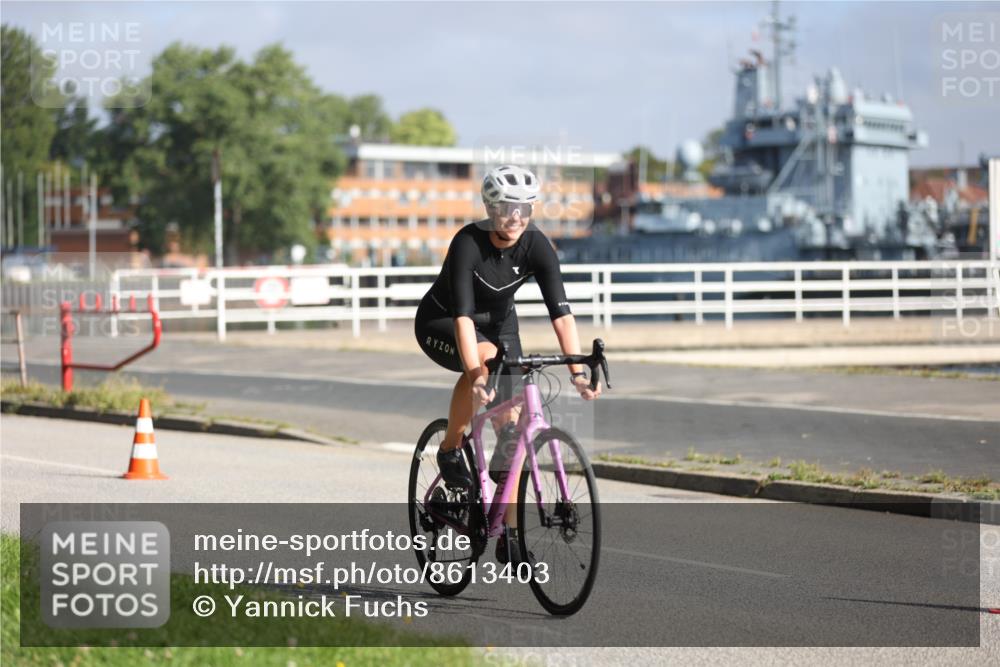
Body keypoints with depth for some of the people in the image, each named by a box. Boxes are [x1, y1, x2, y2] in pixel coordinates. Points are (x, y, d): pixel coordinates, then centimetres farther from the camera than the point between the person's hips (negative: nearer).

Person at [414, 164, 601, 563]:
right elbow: (463, 316, -40)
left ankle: (509, 537, -1)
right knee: (486, 356, -38)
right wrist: (476, 375, -51)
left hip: (498, 323, 4)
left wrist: (578, 371, -38)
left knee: (511, 424, -7)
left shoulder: (536, 246, -22)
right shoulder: (468, 243, -32)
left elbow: (560, 312, -27)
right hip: (440, 324, -4)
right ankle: (451, 451, -17)